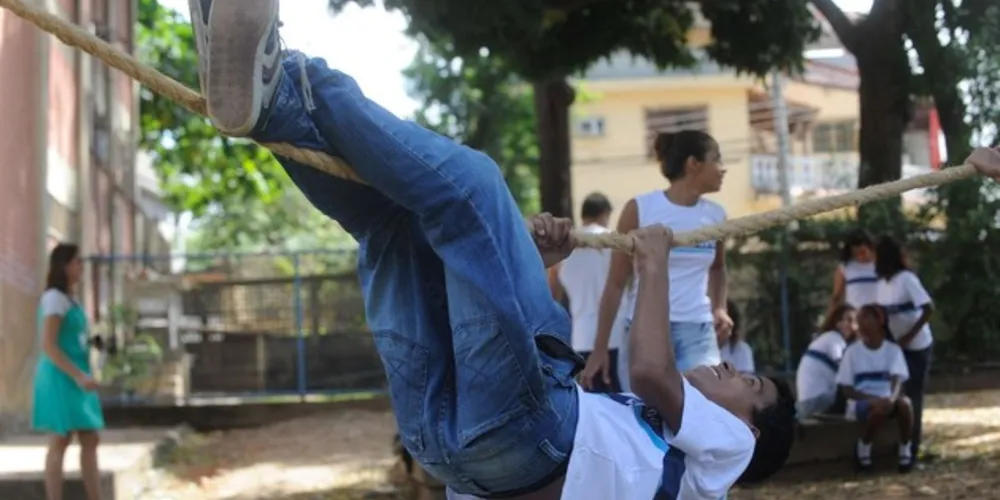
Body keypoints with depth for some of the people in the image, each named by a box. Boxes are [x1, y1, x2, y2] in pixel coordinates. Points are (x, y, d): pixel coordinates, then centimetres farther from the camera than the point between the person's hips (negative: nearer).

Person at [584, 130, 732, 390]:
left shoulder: (715, 215, 6)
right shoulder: (640, 209, -5)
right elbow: (616, 283, -1)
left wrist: (719, 307, 8)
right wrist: (600, 348, -3)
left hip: (698, 333, 3)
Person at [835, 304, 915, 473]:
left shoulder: (893, 349, 3)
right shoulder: (852, 351, 0)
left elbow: (897, 381, -11)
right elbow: (847, 389, -3)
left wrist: (891, 398, -35)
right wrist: (873, 398, -20)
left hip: (887, 399, 2)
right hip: (861, 401, -2)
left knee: (904, 403, -34)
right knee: (880, 407, -37)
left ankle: (905, 450, -16)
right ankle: (863, 447, -12)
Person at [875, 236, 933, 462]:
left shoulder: (907, 279, -19)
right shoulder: (882, 282, 5)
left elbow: (928, 309, -23)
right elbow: (883, 314, 11)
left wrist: (908, 336, -23)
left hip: (917, 346, -7)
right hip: (898, 346, 7)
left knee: (912, 395, -3)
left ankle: (912, 446, 4)